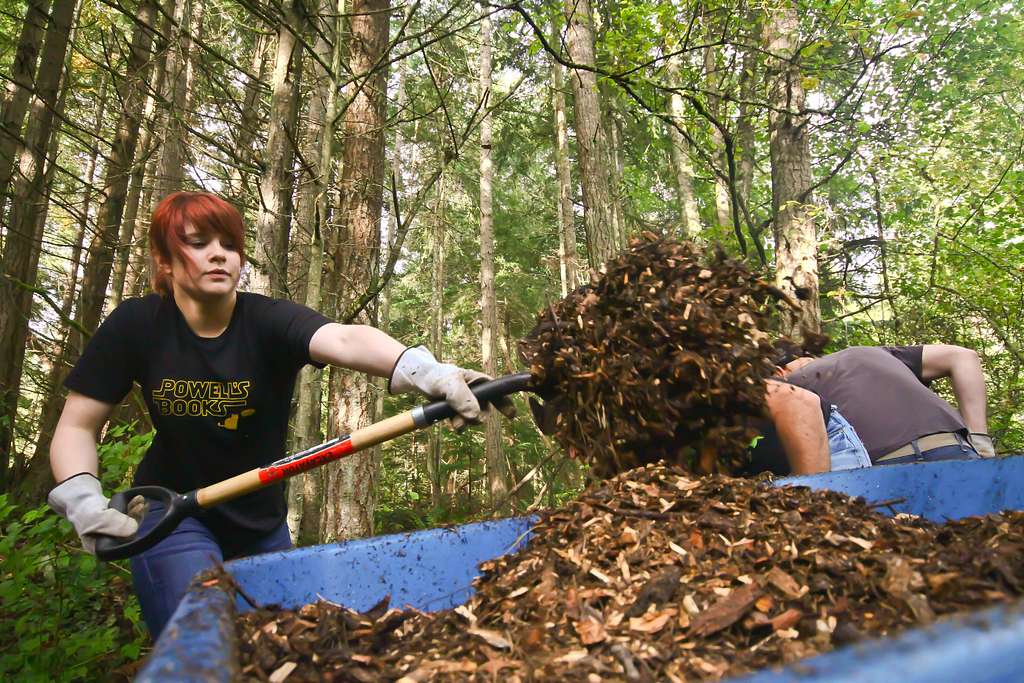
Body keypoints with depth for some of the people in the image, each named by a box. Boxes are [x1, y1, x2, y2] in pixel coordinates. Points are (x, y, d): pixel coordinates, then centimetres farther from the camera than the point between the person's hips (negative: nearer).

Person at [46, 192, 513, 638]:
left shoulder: (269, 321, -20)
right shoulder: (136, 326, -14)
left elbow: (344, 339, -42)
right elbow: (76, 427, -6)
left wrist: (425, 369, -60)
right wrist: (82, 499, -25)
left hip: (261, 524, 2)